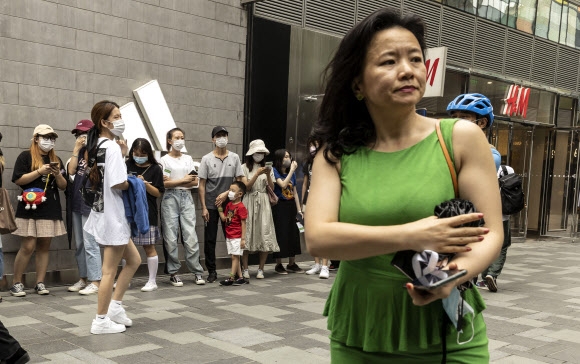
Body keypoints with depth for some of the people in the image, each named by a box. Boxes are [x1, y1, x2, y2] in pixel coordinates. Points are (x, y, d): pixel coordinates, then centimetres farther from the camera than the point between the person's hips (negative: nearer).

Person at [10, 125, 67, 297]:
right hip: (30, 208, -4)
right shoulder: (26, 156, 1)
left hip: (51, 209, 5)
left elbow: (63, 186, 13)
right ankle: (16, 283, 5)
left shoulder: (56, 159, 14)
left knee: (44, 246, 5)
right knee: (28, 246, -7)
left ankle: (40, 283, 11)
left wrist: (57, 174, -6)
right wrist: (40, 171, -16)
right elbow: (18, 180, -9)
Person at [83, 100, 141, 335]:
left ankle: (114, 307, 21)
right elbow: (117, 183, -26)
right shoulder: (112, 147, -18)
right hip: (112, 214, -10)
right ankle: (101, 321, 10)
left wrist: (122, 156, 4)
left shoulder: (97, 146, 11)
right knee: (110, 270, 0)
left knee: (134, 260, 18)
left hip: (105, 212, 10)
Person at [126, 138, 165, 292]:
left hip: (147, 213, -3)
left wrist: (144, 183, -15)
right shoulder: (127, 166, 7)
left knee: (149, 247, 3)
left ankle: (152, 281, 11)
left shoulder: (155, 169, 1)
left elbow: (158, 193, -1)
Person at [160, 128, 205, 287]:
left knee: (191, 236, -4)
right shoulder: (164, 160, 4)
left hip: (186, 198, 2)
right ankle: (173, 273, 6)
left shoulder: (188, 159, 15)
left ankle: (197, 272, 1)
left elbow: (195, 182, 7)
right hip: (170, 198, -2)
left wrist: (173, 182, -5)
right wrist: (183, 180, -4)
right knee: (171, 238, -2)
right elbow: (164, 183, -6)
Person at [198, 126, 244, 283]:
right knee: (210, 239, 2)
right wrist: (204, 208, -5)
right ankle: (212, 272, 11)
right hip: (211, 205, 0)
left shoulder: (234, 157, 6)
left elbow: (239, 181, 6)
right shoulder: (207, 159, 3)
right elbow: (202, 185, 1)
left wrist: (226, 194, -9)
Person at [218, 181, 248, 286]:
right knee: (235, 257, 10)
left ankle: (231, 278, -2)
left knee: (235, 257, -4)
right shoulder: (229, 205, 11)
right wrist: (219, 208, 4)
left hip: (237, 237, -8)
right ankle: (240, 277, 16)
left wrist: (243, 239, -16)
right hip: (229, 236, 8)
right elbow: (224, 218, 11)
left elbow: (243, 224, -13)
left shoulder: (241, 207, -13)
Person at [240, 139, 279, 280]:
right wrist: (257, 174, -13)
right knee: (247, 234, -4)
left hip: (263, 203, 3)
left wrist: (268, 175, -7)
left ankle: (260, 269, 4)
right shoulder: (245, 167, 3)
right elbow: (246, 186, -6)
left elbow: (272, 188, 7)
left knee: (265, 235, -3)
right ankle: (245, 269, 3)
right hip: (249, 202, -3)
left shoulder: (267, 168, 14)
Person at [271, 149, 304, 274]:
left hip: (291, 206, 6)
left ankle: (292, 264, 17)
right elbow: (283, 185, -20)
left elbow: (294, 192, 15)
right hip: (279, 206, -6)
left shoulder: (292, 173, 13)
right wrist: (292, 170, -15)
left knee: (293, 233, 7)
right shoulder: (274, 171, -6)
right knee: (280, 234, -4)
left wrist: (299, 209, 11)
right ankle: (278, 265, 5)